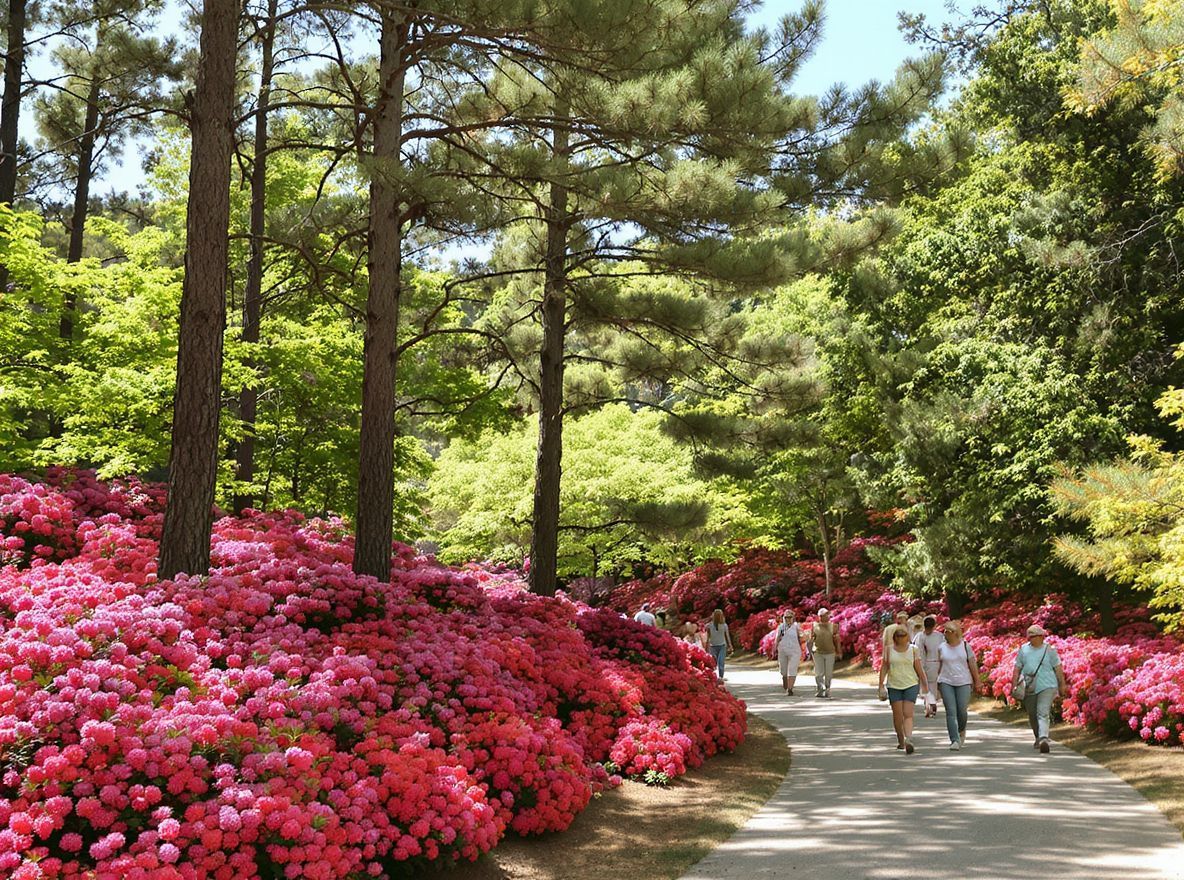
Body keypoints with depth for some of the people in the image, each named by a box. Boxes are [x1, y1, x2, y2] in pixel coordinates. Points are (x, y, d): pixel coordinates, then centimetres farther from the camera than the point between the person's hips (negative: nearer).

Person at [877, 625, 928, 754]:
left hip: (911, 685, -1)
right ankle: (900, 740, 23)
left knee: (908, 714, -12)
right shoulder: (889, 650, 2)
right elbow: (884, 668, 5)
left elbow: (919, 668, 5)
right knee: (897, 715, 4)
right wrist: (881, 687, 1)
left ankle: (908, 741, -24)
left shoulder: (913, 650, 3)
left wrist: (925, 685, 5)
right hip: (894, 686, 1)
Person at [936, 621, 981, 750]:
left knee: (962, 711, -2)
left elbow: (972, 664, 4)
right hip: (946, 682, 1)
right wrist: (938, 682, 14)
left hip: (963, 682, -1)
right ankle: (955, 740, -7)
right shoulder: (942, 647, 4)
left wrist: (976, 681, 4)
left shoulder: (965, 645, 1)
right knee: (951, 712, -7)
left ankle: (961, 730, 30)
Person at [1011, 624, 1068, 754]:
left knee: (1043, 713, -18)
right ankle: (1038, 738, 32)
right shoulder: (1023, 650, 7)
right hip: (1029, 688, 4)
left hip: (1047, 686, -4)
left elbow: (1058, 669, 4)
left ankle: (1043, 739, -27)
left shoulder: (1049, 650, 1)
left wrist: (1062, 685, 4)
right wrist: (1014, 685, 4)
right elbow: (1017, 669, 10)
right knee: (1032, 715, 12)